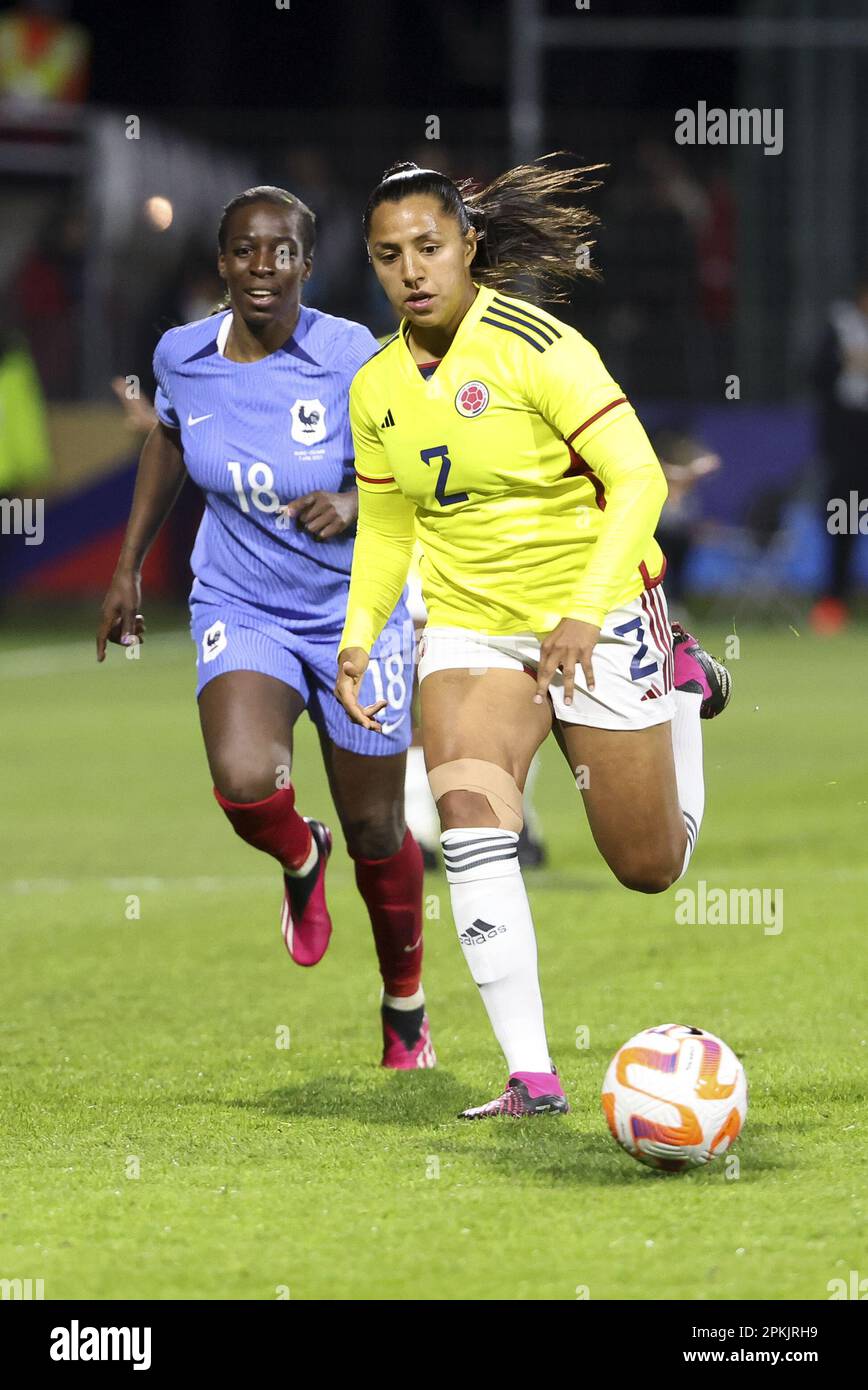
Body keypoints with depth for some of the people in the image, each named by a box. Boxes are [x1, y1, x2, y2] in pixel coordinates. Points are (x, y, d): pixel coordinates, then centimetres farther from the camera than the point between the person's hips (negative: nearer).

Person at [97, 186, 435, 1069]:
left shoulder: (351, 357, -17)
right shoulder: (183, 357, -6)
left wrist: (355, 506, -29)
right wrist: (128, 567, 18)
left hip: (355, 611, -1)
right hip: (239, 609, 2)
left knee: (374, 831, 7)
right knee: (245, 783, -27)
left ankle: (405, 1006, 33)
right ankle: (300, 861, 11)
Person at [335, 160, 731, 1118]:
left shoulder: (535, 346, -18)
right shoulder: (376, 390, 0)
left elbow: (637, 482, -20)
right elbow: (384, 530, 13)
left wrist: (585, 614, -29)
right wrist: (359, 634, -4)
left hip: (599, 617, -4)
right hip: (471, 625, 4)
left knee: (649, 869, 8)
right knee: (471, 825, -22)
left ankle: (682, 684, 39)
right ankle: (531, 1076, -20)